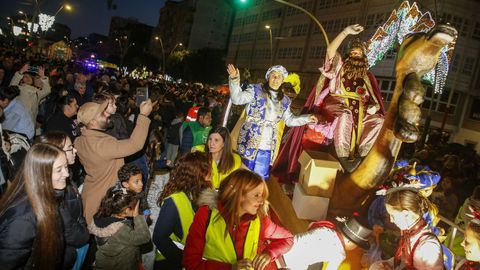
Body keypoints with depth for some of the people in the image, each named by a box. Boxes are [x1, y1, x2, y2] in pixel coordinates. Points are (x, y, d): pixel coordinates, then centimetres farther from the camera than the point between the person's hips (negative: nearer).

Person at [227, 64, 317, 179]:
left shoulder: (284, 100, 12)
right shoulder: (256, 90, -2)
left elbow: (289, 120, 23)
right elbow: (237, 99, -15)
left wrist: (306, 118, 13)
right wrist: (234, 79, -29)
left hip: (267, 148, 5)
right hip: (249, 143, -4)